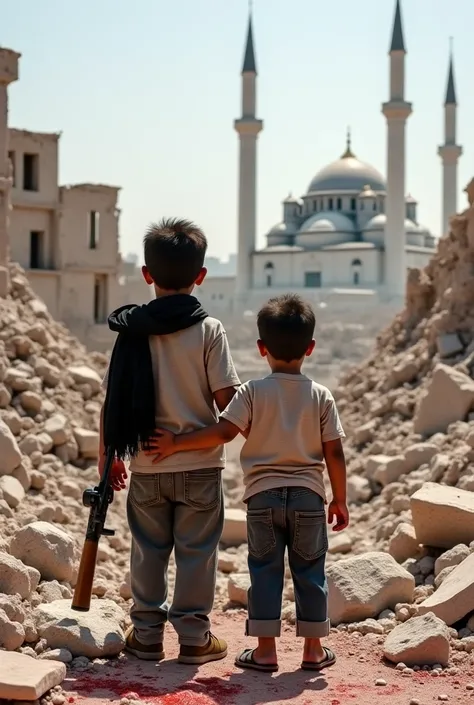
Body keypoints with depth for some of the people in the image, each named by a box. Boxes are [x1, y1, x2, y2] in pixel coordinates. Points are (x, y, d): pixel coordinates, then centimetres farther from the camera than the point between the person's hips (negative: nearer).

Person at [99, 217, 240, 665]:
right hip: (200, 464, -2)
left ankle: (146, 634, 21)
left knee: (148, 550, 14)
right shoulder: (208, 330, -10)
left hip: (147, 465, 2)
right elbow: (226, 399, -12)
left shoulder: (131, 330, -2)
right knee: (196, 551, 8)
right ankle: (194, 635, 14)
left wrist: (107, 456, 9)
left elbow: (112, 400, -1)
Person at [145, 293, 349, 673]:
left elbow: (224, 431, -15)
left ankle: (265, 649, 9)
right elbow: (334, 453, -2)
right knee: (310, 572, 10)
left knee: (265, 570, 7)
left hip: (263, 495, -1)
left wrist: (176, 443, -5)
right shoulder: (321, 396, -2)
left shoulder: (253, 391, -5)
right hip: (308, 496, 1)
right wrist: (340, 499, 7)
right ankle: (314, 649, 15)